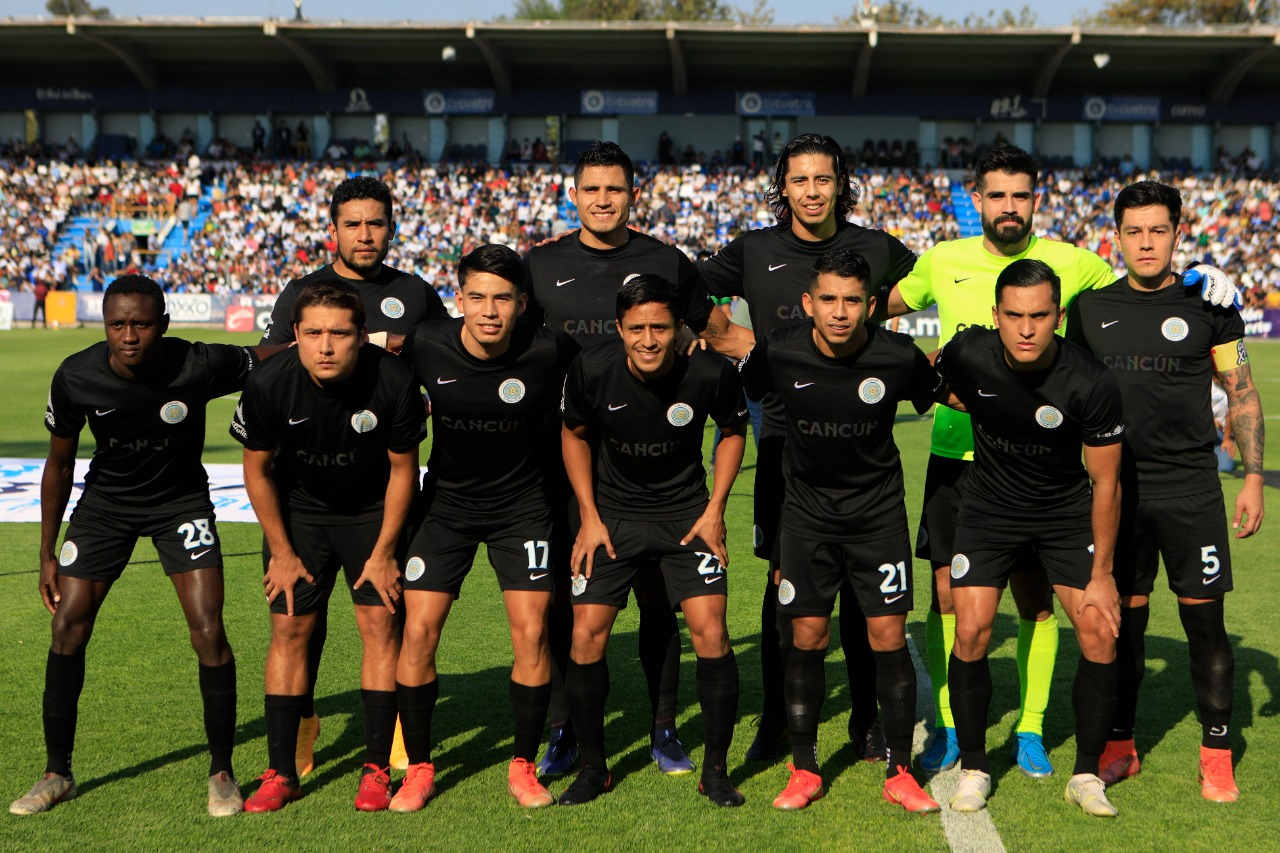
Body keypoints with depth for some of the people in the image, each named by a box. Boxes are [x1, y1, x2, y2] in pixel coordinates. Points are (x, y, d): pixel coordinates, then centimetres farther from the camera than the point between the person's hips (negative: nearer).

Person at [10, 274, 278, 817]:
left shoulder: (200, 366, -27)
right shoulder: (76, 377, -20)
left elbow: (276, 356, -6)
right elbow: (59, 462, -4)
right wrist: (47, 553, 0)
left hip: (182, 501, -2)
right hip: (106, 502, 2)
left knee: (208, 634, -13)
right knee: (67, 627, -3)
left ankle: (221, 771, 6)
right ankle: (57, 774, 15)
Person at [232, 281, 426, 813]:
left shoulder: (395, 382, -26)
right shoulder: (269, 386, -24)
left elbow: (402, 469, -11)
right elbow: (257, 471, -7)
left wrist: (383, 552, -8)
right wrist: (282, 552, -4)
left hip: (372, 511, -1)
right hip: (297, 511, 1)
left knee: (380, 622, -8)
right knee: (288, 628, -3)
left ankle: (376, 768, 2)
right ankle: (281, 772, 6)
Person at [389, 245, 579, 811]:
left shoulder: (549, 351, -20)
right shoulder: (425, 346, -16)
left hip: (523, 505, -1)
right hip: (446, 503, 1)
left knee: (531, 634, -9)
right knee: (418, 632, -6)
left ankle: (523, 766, 11)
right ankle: (419, 769, 12)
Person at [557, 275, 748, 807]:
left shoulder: (711, 374, -19)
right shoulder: (591, 371, -17)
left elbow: (733, 431, 2)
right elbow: (575, 435, 3)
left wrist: (715, 510, -4)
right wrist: (589, 516, -3)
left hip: (686, 512, -1)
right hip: (612, 514, 1)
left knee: (710, 632, -12)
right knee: (586, 635, -6)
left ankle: (716, 769, 7)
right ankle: (593, 767, 14)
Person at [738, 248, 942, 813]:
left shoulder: (899, 357, -15)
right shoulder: (778, 353, -14)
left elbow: (938, 398, 7)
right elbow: (739, 393, 8)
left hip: (879, 512, 0)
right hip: (806, 508, 1)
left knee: (889, 637, -3)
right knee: (807, 638, 2)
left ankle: (900, 772, 10)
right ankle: (804, 770, 16)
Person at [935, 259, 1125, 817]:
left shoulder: (1092, 384, -24)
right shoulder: (968, 355, -22)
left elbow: (1105, 482, -14)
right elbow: (931, 378, 7)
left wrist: (1100, 575, -11)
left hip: (1066, 511, 0)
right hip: (989, 509, 1)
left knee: (1100, 635, -8)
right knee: (970, 633, -10)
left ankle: (1086, 775, 10)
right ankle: (973, 767, 10)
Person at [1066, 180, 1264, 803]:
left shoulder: (1207, 303, 1)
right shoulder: (1092, 308, 7)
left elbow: (1242, 392, 4)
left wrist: (1253, 477, -3)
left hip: (1191, 488, -2)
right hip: (1116, 488, 2)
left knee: (1204, 618, 0)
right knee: (1123, 617, 7)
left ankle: (1216, 755, 12)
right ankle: (1119, 745, 20)